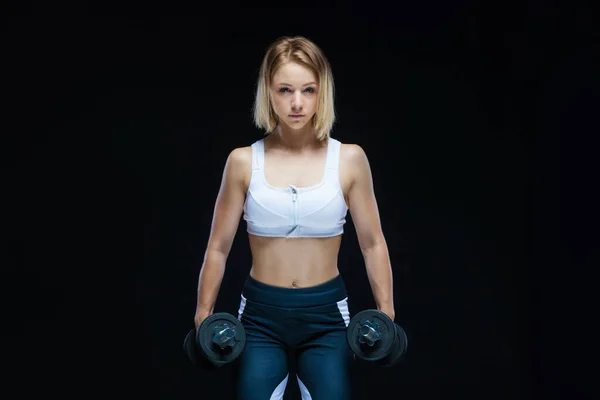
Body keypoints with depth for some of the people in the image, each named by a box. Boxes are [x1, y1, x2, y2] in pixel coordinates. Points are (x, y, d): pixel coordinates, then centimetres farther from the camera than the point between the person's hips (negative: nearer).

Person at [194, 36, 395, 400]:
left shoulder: (349, 159, -3)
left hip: (326, 315, 0)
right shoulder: (243, 161, -3)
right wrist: (204, 314, 1)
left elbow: (372, 243, 3)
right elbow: (219, 247, 3)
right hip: (261, 315, 0)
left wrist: (385, 312, 0)